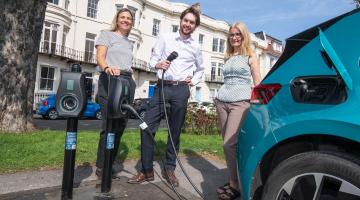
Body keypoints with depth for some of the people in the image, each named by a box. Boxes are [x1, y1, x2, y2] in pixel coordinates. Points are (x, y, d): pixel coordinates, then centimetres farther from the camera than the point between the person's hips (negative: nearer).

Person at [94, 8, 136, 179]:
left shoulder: (130, 43, 26)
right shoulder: (107, 34, 9)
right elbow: (100, 57, -6)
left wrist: (132, 83, 13)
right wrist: (107, 68, -28)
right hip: (109, 80, -6)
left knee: (121, 124, 2)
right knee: (110, 124, -12)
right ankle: (101, 167, -1)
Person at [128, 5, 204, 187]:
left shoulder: (196, 47, 13)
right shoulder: (165, 39, 9)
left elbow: (200, 69, 26)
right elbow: (152, 60, 7)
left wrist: (193, 81, 10)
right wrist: (158, 64, -14)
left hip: (181, 90, 1)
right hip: (162, 87, 0)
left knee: (175, 131, 5)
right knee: (147, 127, -7)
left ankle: (169, 169, 18)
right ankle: (147, 170, 5)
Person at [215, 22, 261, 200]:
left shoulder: (250, 56, 6)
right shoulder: (228, 57, 20)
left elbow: (257, 83, 2)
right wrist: (219, 96, 15)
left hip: (241, 102, -5)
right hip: (222, 102, 6)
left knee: (229, 144, -14)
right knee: (228, 144, 6)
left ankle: (235, 185, 0)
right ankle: (233, 179, 18)